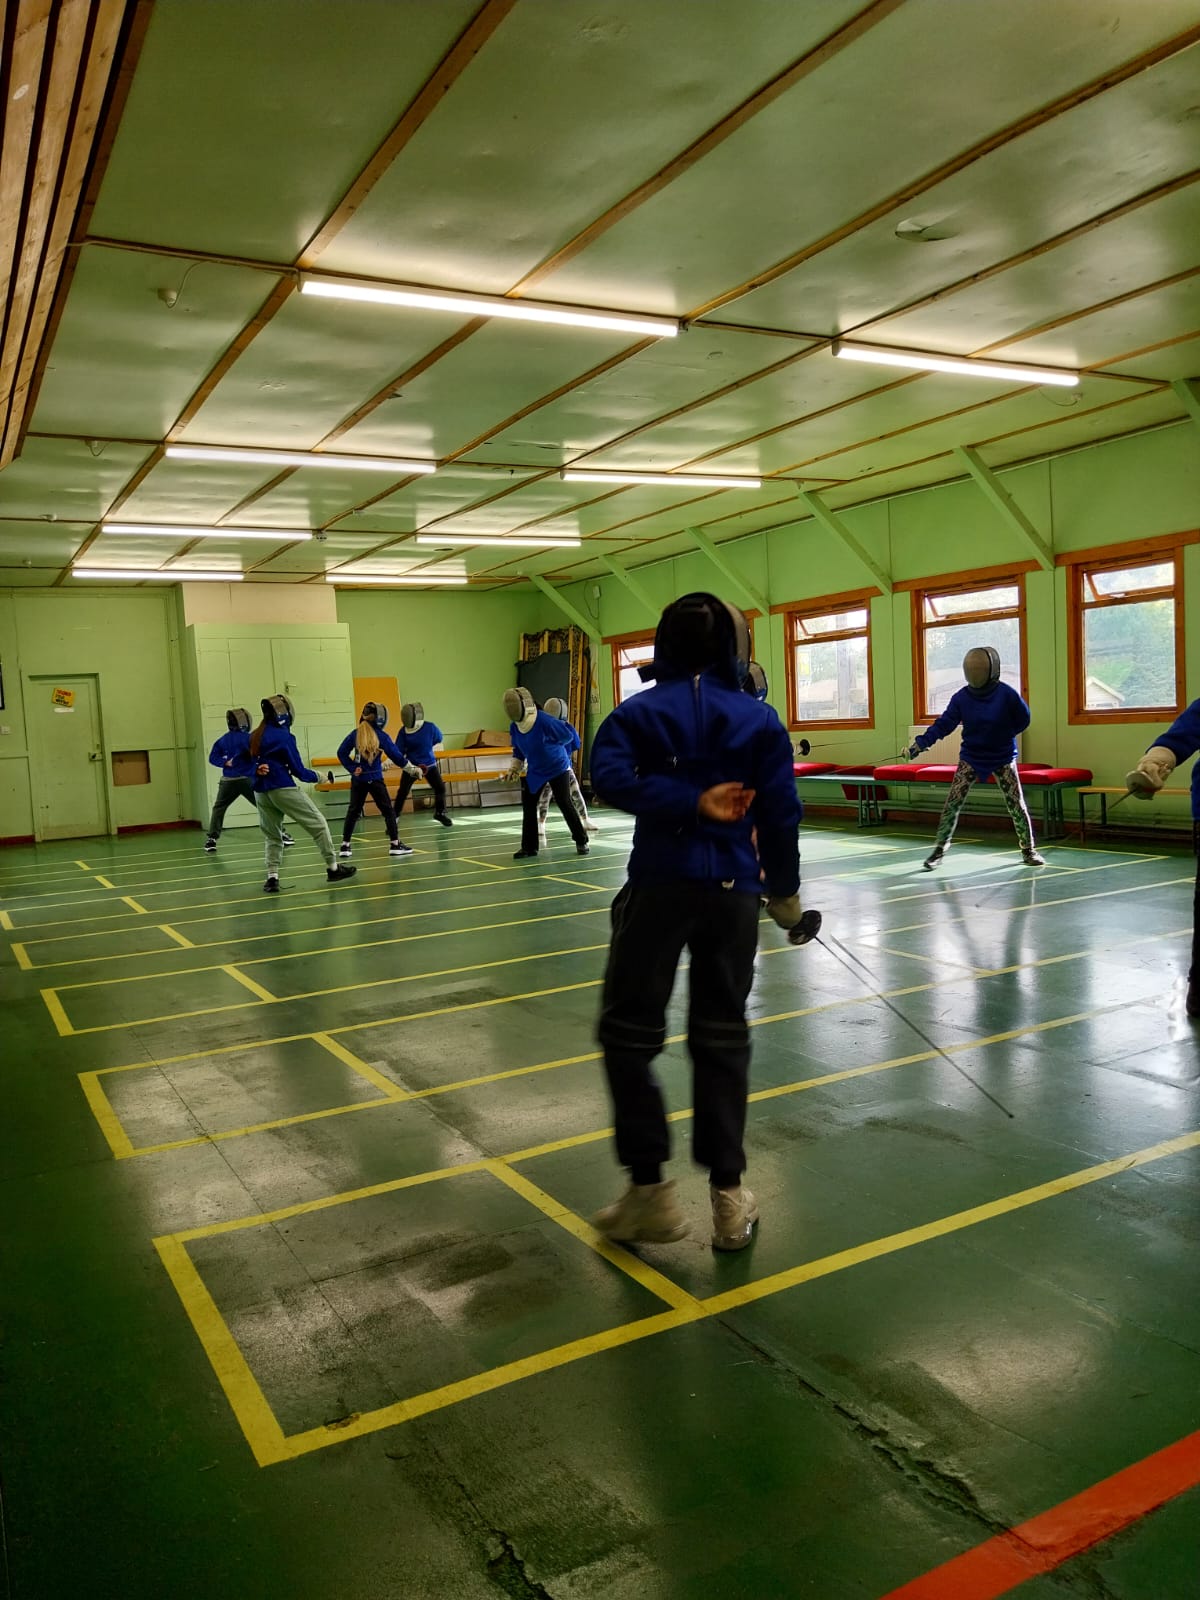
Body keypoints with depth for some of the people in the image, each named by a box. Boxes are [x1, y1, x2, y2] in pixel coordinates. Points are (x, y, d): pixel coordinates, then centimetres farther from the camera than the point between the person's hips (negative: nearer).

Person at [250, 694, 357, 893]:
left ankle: (272, 877, 2)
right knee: (318, 824, 4)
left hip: (261, 792, 7)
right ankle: (333, 868, 9)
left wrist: (256, 770, 9)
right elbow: (297, 769, -8)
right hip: (283, 789, -7)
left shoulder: (255, 736, 10)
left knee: (272, 836, 15)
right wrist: (317, 778, 5)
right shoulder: (283, 736, -10)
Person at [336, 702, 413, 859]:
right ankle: (395, 844, 1)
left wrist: (352, 768, -3)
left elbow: (341, 753, -2)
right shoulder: (381, 736, -10)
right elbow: (396, 755, -5)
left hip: (358, 779, 4)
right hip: (375, 779, -4)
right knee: (388, 811, 4)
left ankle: (345, 846, 11)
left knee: (353, 812, 11)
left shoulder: (355, 734, 0)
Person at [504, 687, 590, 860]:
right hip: (534, 771, 6)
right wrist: (514, 767, -2)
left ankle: (582, 841, 9)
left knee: (565, 805, -6)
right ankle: (529, 847, 13)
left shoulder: (545, 721, -28)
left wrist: (550, 746, -5)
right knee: (528, 808, 3)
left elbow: (569, 734, -19)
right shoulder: (514, 727, -7)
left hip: (557, 768, -6)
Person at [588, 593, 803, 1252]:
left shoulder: (638, 712, 2)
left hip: (660, 882, -2)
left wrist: (690, 802, -18)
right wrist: (784, 890, 12)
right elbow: (781, 813, 1)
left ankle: (650, 1187, 11)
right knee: (722, 1036, 12)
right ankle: (728, 1193, 16)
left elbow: (609, 776, -17)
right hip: (733, 888, 2)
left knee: (628, 1030, 10)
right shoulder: (759, 719, 4)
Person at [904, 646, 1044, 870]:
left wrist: (1002, 735, -9)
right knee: (952, 804, -7)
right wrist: (919, 744, -21)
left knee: (1017, 805, -1)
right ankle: (939, 850, 4)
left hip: (1003, 757, -1)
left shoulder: (1006, 694, -17)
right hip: (971, 757, 1)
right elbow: (944, 724, -12)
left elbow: (1023, 721, -4)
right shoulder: (962, 697, -11)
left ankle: (1028, 851, 17)